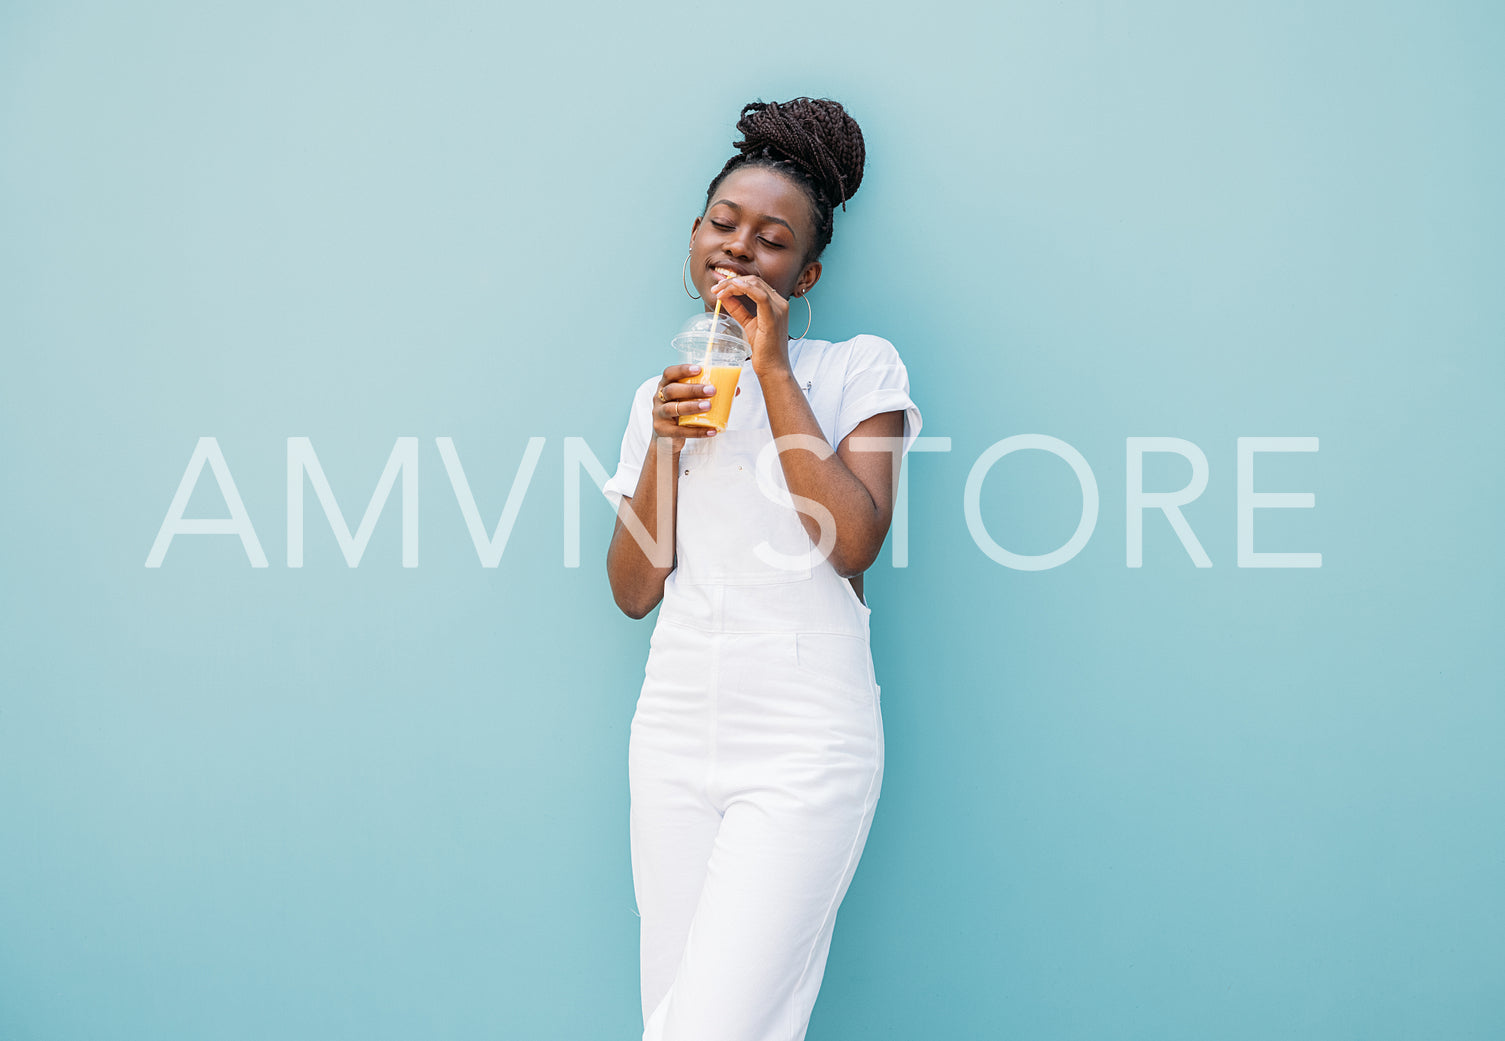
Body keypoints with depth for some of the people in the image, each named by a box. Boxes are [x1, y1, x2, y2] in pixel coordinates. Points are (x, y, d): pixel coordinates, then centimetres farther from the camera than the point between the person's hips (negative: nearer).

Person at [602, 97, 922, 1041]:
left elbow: (852, 542, -12)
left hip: (804, 741, -4)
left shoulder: (860, 368, 4)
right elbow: (634, 590, 10)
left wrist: (774, 370, -9)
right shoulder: (663, 394, 16)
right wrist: (663, 444, -4)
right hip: (677, 726, 5)